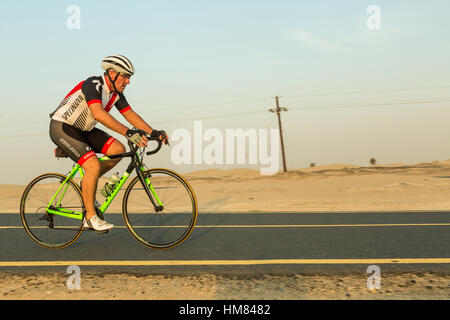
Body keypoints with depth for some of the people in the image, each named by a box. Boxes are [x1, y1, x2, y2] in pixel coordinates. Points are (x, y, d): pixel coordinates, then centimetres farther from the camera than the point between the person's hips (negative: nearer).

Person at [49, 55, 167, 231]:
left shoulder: (116, 93, 1)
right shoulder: (92, 85, -26)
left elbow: (130, 115, 3)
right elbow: (98, 113, -42)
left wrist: (153, 132, -10)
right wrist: (128, 132, -49)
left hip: (83, 130, 9)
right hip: (62, 128, -8)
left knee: (118, 150, -8)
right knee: (94, 166, -23)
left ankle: (87, 184, 9)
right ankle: (91, 216, -10)